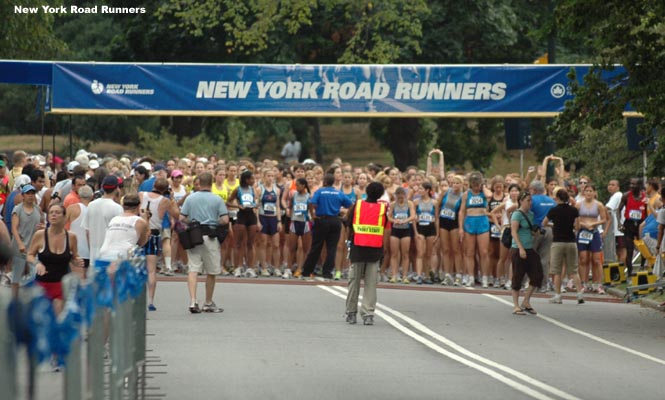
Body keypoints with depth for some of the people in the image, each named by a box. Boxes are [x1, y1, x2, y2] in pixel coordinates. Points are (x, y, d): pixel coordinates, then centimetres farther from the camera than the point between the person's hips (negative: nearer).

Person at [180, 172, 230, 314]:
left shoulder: (190, 198, 3)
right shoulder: (217, 199, -1)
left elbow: (182, 218, 1)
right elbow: (225, 220, -7)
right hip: (210, 237, -1)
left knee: (193, 269, 0)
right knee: (211, 272, 11)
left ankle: (192, 301, -16)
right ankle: (208, 303, 20)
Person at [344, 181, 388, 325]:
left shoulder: (357, 205, 1)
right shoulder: (383, 208, 1)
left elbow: (349, 226, 5)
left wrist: (349, 238, 21)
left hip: (358, 248, 1)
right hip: (375, 249, -1)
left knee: (354, 281, 11)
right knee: (371, 283, 1)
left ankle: (351, 313, 17)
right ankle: (368, 314, -6)